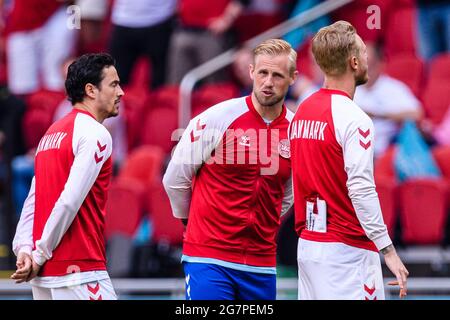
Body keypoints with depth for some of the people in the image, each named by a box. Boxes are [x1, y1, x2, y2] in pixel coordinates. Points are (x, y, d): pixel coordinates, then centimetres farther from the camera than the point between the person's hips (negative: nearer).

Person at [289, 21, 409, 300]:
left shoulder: (302, 112, 10)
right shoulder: (354, 119, -14)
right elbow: (361, 189, -20)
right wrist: (388, 250, -17)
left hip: (308, 244, 8)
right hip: (347, 248, -8)